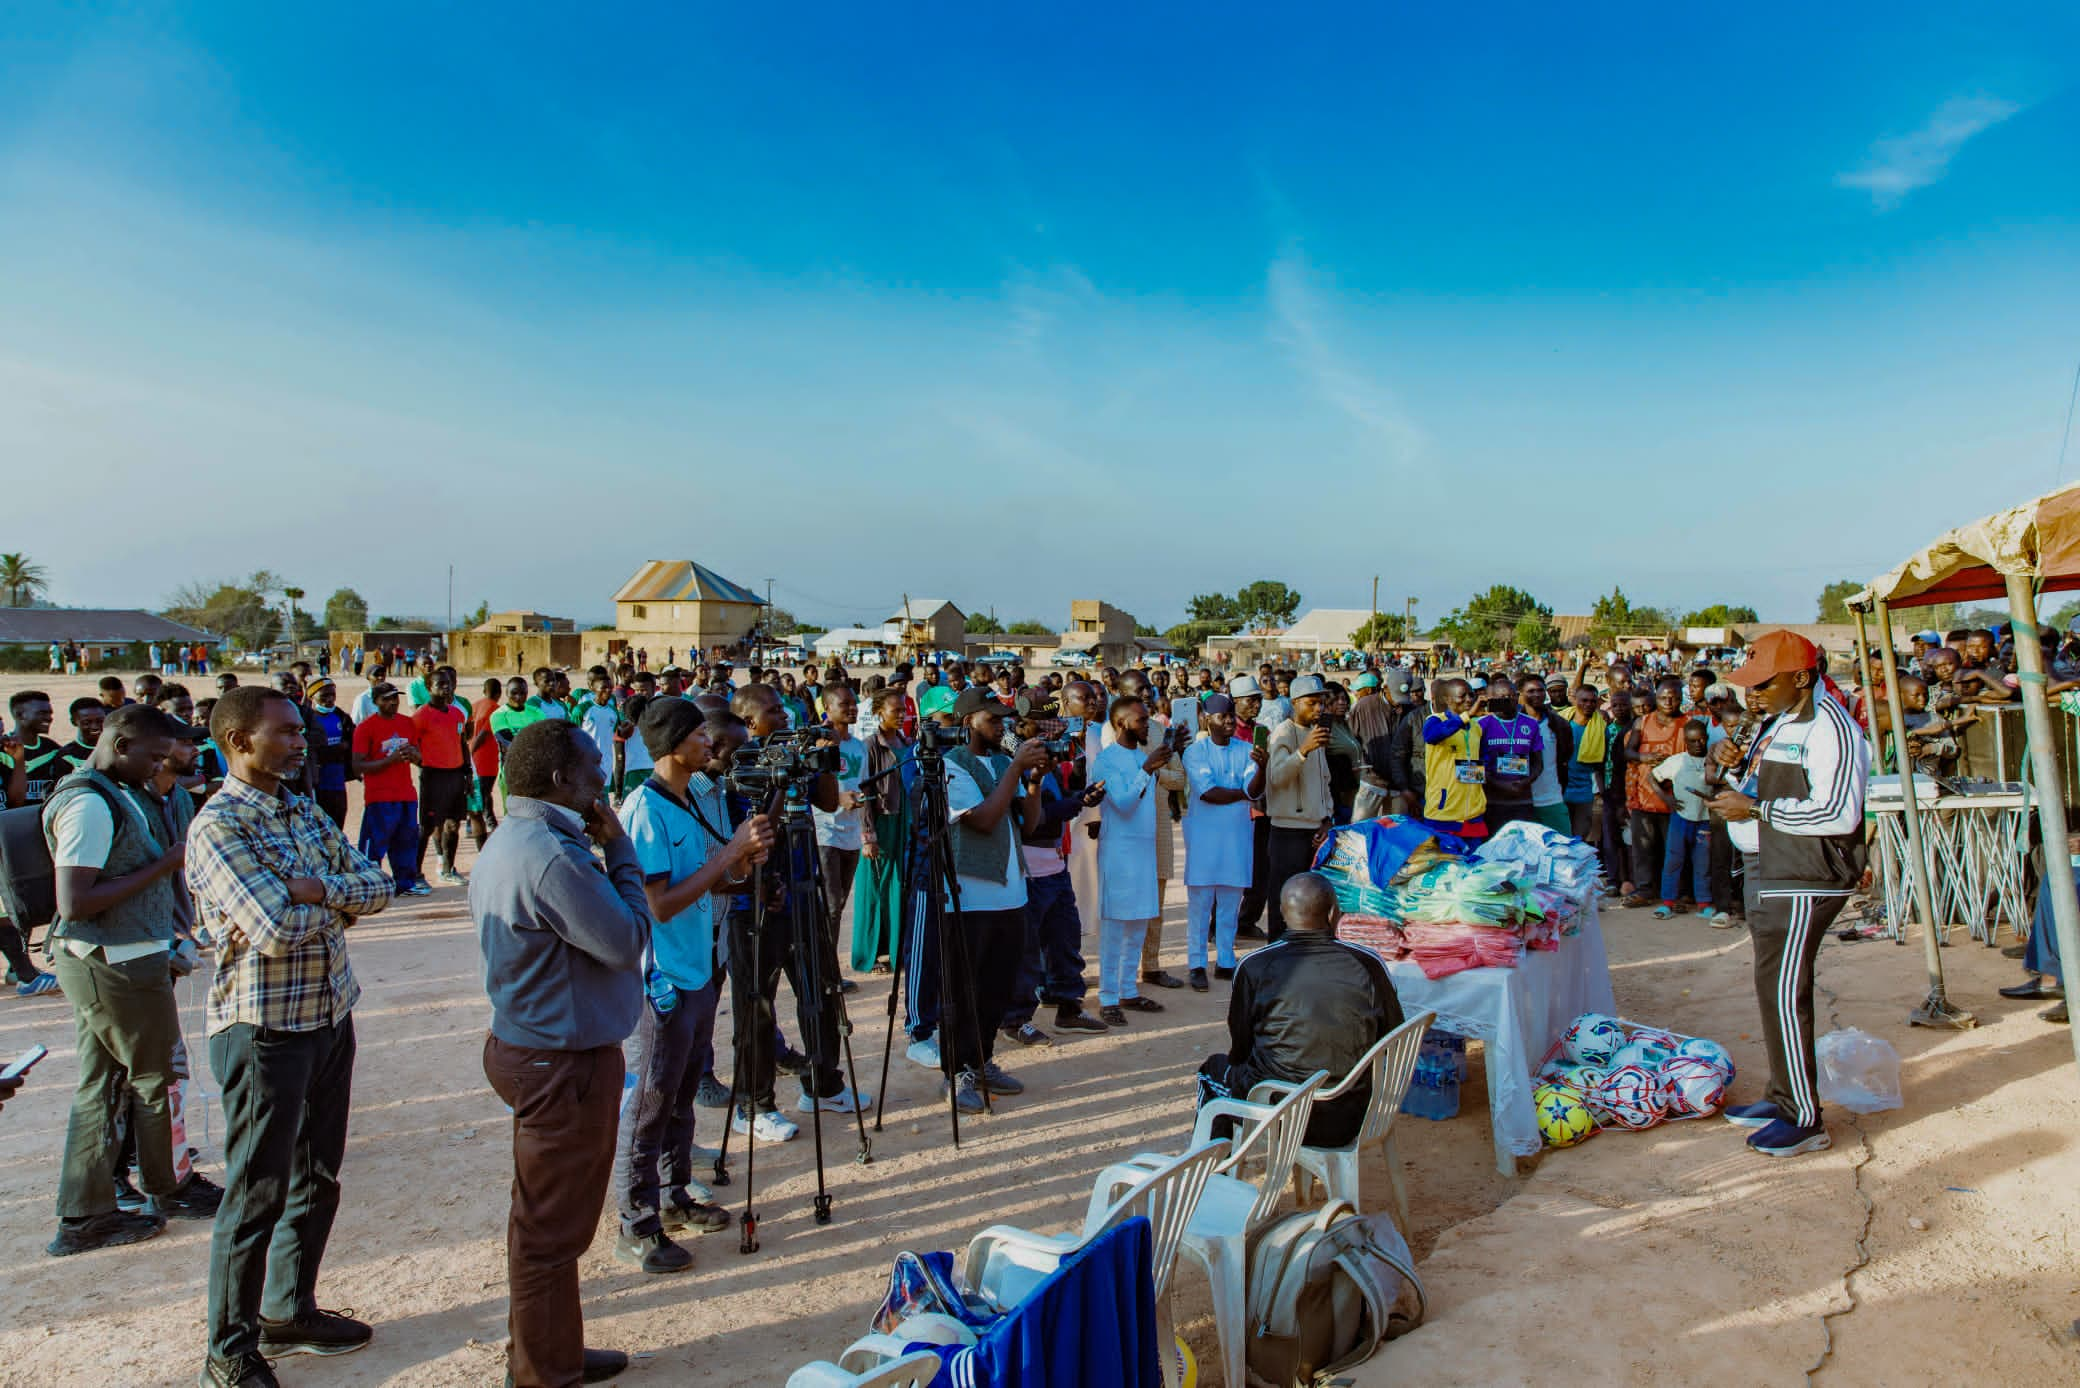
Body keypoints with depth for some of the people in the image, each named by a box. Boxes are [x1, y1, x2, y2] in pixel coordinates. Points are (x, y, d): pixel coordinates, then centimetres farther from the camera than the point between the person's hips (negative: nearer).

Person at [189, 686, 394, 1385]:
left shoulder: (305, 812, 7)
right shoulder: (218, 826, -17)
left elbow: (377, 885, 1)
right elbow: (276, 930, -27)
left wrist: (317, 890, -17)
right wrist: (337, 901, -9)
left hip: (330, 1015, 8)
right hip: (265, 1030, -8)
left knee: (317, 1177, 19)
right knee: (257, 1193, 5)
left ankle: (290, 1312, 37)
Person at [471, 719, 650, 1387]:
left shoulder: (505, 841, 8)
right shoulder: (554, 856, -26)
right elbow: (629, 941, -21)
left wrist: (601, 849, 3)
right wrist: (619, 849, -14)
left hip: (528, 1048, 11)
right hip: (565, 1063, -11)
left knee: (544, 1217, 22)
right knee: (552, 1224, 6)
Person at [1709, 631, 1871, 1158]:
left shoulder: (1831, 729, -17)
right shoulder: (1779, 721, 14)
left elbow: (1838, 814, -25)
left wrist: (1756, 809, -20)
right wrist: (1741, 762, 8)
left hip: (1806, 880, -10)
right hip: (1770, 874, 10)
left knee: (1784, 992, -9)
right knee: (1771, 988, 15)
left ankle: (1806, 1120, 0)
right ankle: (1782, 1098, 26)